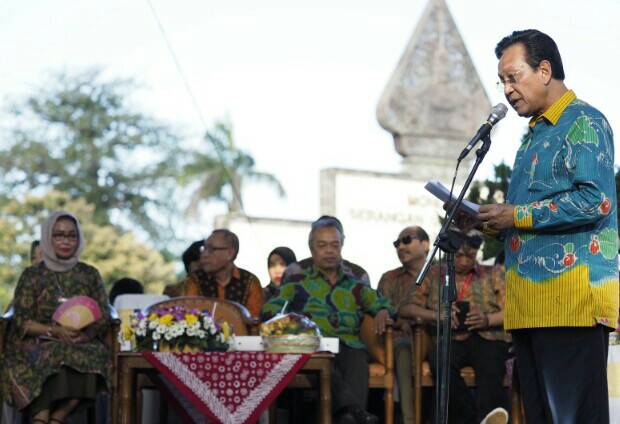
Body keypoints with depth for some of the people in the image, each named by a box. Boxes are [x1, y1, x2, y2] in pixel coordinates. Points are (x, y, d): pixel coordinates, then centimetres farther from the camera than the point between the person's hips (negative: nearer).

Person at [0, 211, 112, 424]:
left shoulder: (90, 274, 14)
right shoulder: (33, 275, 8)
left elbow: (103, 318, 8)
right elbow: (23, 322, 1)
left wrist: (87, 334, -15)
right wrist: (55, 331, -18)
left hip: (83, 343, 2)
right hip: (38, 343, -1)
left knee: (96, 355, -34)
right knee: (53, 355, -37)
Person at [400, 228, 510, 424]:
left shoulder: (493, 274, 20)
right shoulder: (433, 275, 20)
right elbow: (405, 308, 10)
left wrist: (488, 319, -12)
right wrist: (436, 315, -8)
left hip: (489, 337, 0)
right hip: (452, 339, 0)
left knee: (490, 370, -36)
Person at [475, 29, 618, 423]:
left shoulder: (583, 122, -5)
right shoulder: (536, 133, 24)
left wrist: (517, 216, -14)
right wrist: (496, 222, 11)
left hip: (571, 294, -10)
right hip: (531, 301, 10)